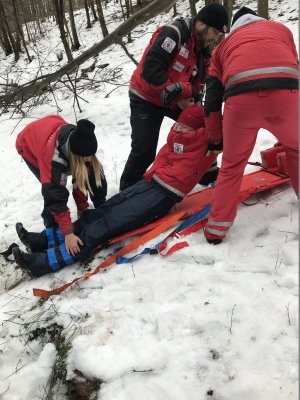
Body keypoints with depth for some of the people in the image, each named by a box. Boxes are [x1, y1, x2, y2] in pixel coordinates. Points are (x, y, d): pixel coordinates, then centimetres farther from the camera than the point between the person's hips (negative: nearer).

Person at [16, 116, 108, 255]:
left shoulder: (80, 143, -30)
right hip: (29, 145, -5)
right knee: (53, 190, -20)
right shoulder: (54, 157, -47)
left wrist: (82, 207, -11)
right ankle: (51, 226, 5)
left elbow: (81, 177, -17)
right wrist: (68, 232, -44)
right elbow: (56, 197, -44)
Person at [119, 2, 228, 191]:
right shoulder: (172, 33, -23)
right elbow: (150, 70, -31)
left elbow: (198, 80, 10)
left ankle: (208, 173, 21)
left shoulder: (203, 49, 3)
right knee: (145, 152, -12)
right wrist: (178, 95, -25)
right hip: (146, 98, -8)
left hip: (177, 100, 8)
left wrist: (194, 101, -11)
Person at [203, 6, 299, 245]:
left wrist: (215, 138, 35)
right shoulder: (280, 28, 35)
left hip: (240, 100, 0)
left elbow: (212, 98, 27)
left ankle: (216, 230, 19)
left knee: (232, 165, 18)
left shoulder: (225, 44, 34)